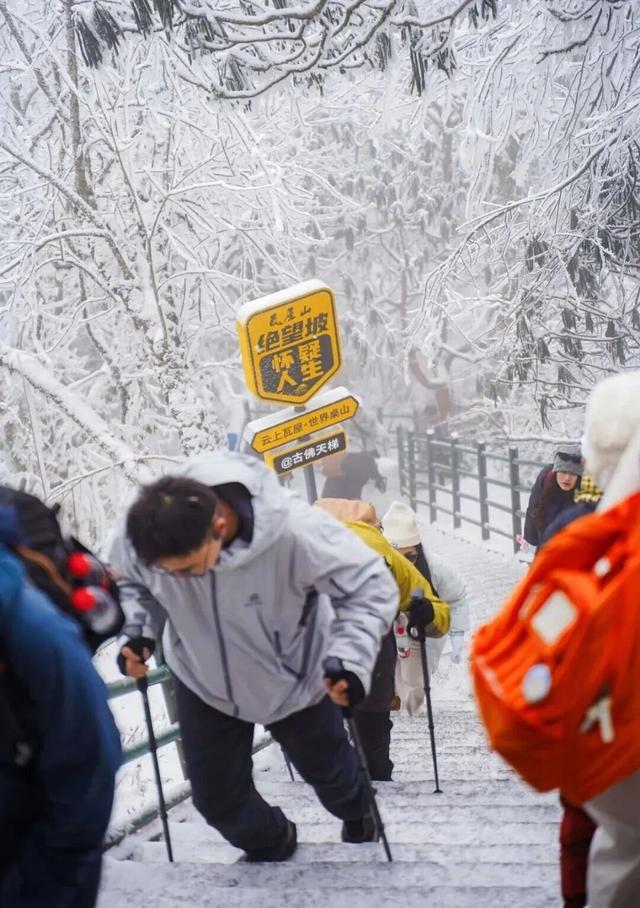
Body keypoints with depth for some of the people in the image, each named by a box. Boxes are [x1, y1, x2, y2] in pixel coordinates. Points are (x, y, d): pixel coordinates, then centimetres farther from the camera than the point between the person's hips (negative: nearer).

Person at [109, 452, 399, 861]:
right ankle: (271, 844, 48)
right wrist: (136, 631, -25)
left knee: (325, 765, 25)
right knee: (216, 796, 12)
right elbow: (129, 583, -6)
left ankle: (357, 814, 63)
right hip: (203, 682, 2)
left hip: (295, 679, -2)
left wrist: (351, 660, -43)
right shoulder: (141, 536, -30)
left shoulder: (294, 531, -42)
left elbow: (371, 588, -30)